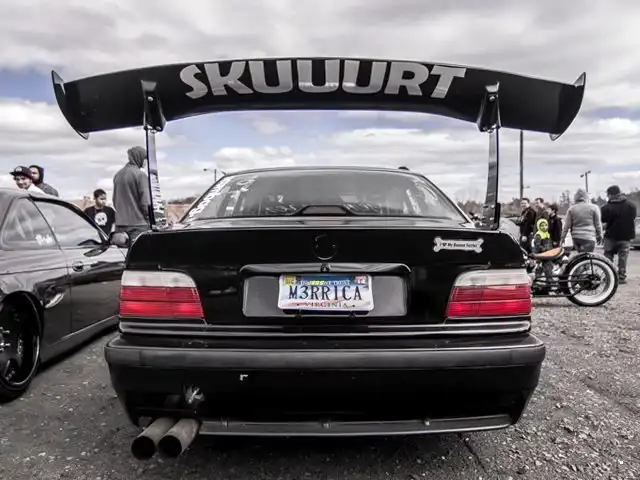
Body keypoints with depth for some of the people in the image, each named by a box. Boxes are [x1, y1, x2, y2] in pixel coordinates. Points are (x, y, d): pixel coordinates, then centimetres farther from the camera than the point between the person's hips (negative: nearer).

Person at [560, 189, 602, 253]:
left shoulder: (571, 209, 5)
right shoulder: (594, 207, 0)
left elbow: (567, 225, 4)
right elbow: (598, 224, 5)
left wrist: (563, 237, 11)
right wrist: (599, 236, 17)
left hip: (575, 237, 4)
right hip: (588, 238, -3)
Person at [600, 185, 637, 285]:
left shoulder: (606, 207, -14)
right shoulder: (631, 205, -1)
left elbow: (602, 220, -7)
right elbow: (634, 216, 10)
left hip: (611, 236, -2)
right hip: (626, 235, 2)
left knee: (608, 256, 10)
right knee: (623, 257, 8)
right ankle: (621, 277, 7)